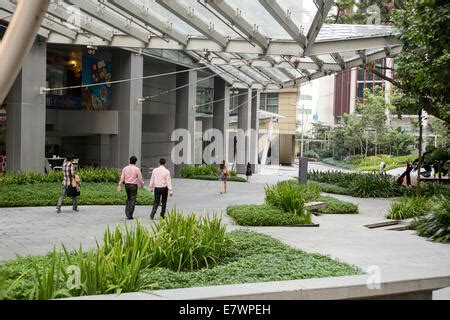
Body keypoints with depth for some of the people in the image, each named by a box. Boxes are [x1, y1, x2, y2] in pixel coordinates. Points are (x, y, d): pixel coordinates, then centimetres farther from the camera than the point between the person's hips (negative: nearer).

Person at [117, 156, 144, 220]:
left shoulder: (125, 168, 3)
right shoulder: (137, 169, -8)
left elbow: (122, 178, 2)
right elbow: (140, 178, -4)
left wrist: (120, 186, 4)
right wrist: (142, 184, 13)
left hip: (127, 185, 4)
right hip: (133, 186, -4)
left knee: (128, 199, 21)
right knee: (132, 200, 1)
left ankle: (127, 212, 10)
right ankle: (130, 215, -1)